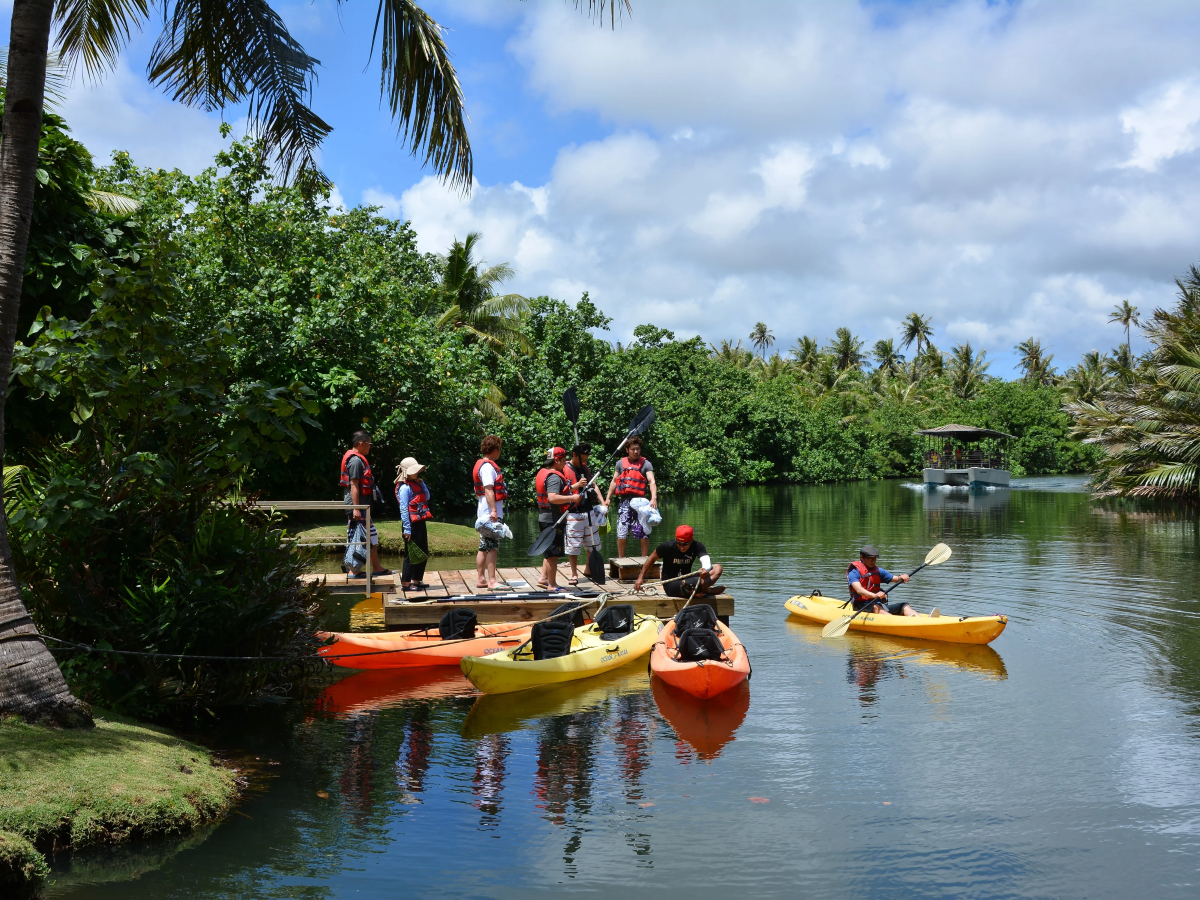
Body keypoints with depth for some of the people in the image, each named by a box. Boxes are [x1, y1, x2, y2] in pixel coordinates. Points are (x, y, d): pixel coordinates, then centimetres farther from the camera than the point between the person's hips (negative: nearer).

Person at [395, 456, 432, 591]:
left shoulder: (416, 484, 14)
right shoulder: (405, 487, -13)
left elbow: (427, 497, 12)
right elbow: (403, 509, -18)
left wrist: (422, 483, 3)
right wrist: (407, 529, -22)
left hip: (420, 523, 9)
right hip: (412, 524, -9)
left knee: (423, 553, 14)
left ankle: (416, 580, 24)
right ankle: (405, 583, 2)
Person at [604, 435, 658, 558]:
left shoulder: (646, 464, 2)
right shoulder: (621, 463, 13)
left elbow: (652, 482, -10)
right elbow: (614, 482, 18)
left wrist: (654, 498, -25)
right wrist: (607, 498, 11)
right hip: (624, 502, 2)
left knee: (644, 534, -2)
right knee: (621, 534, 1)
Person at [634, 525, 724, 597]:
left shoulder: (697, 546, -8)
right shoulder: (668, 546, -14)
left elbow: (706, 562, -24)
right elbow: (652, 559, -2)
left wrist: (705, 569, -49)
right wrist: (640, 578, -5)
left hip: (686, 580, 5)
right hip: (671, 585, -5)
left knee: (718, 568, -11)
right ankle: (707, 590, -4)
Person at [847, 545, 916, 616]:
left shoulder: (878, 571, 16)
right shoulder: (854, 572, -5)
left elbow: (896, 579, 10)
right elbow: (859, 590, -23)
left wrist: (901, 578, -15)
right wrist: (874, 595, -40)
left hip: (879, 604, 7)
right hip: (862, 605, -6)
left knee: (904, 605, -13)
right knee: (876, 607, -37)